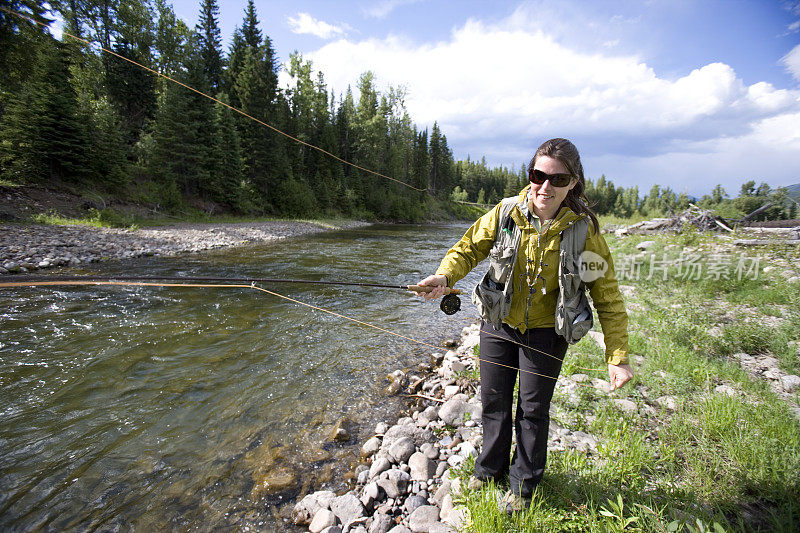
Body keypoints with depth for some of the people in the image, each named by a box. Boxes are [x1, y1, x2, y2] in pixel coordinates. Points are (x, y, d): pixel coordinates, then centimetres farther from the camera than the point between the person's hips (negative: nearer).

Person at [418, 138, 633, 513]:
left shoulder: (583, 229, -15)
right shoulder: (505, 213, -12)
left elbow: (607, 295, -10)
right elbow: (469, 248, -5)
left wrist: (618, 356, -15)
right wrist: (445, 276, -26)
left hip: (545, 331, -1)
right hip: (498, 324, 2)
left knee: (533, 410, 11)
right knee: (494, 402, 16)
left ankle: (523, 484, 38)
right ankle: (491, 469, 43)